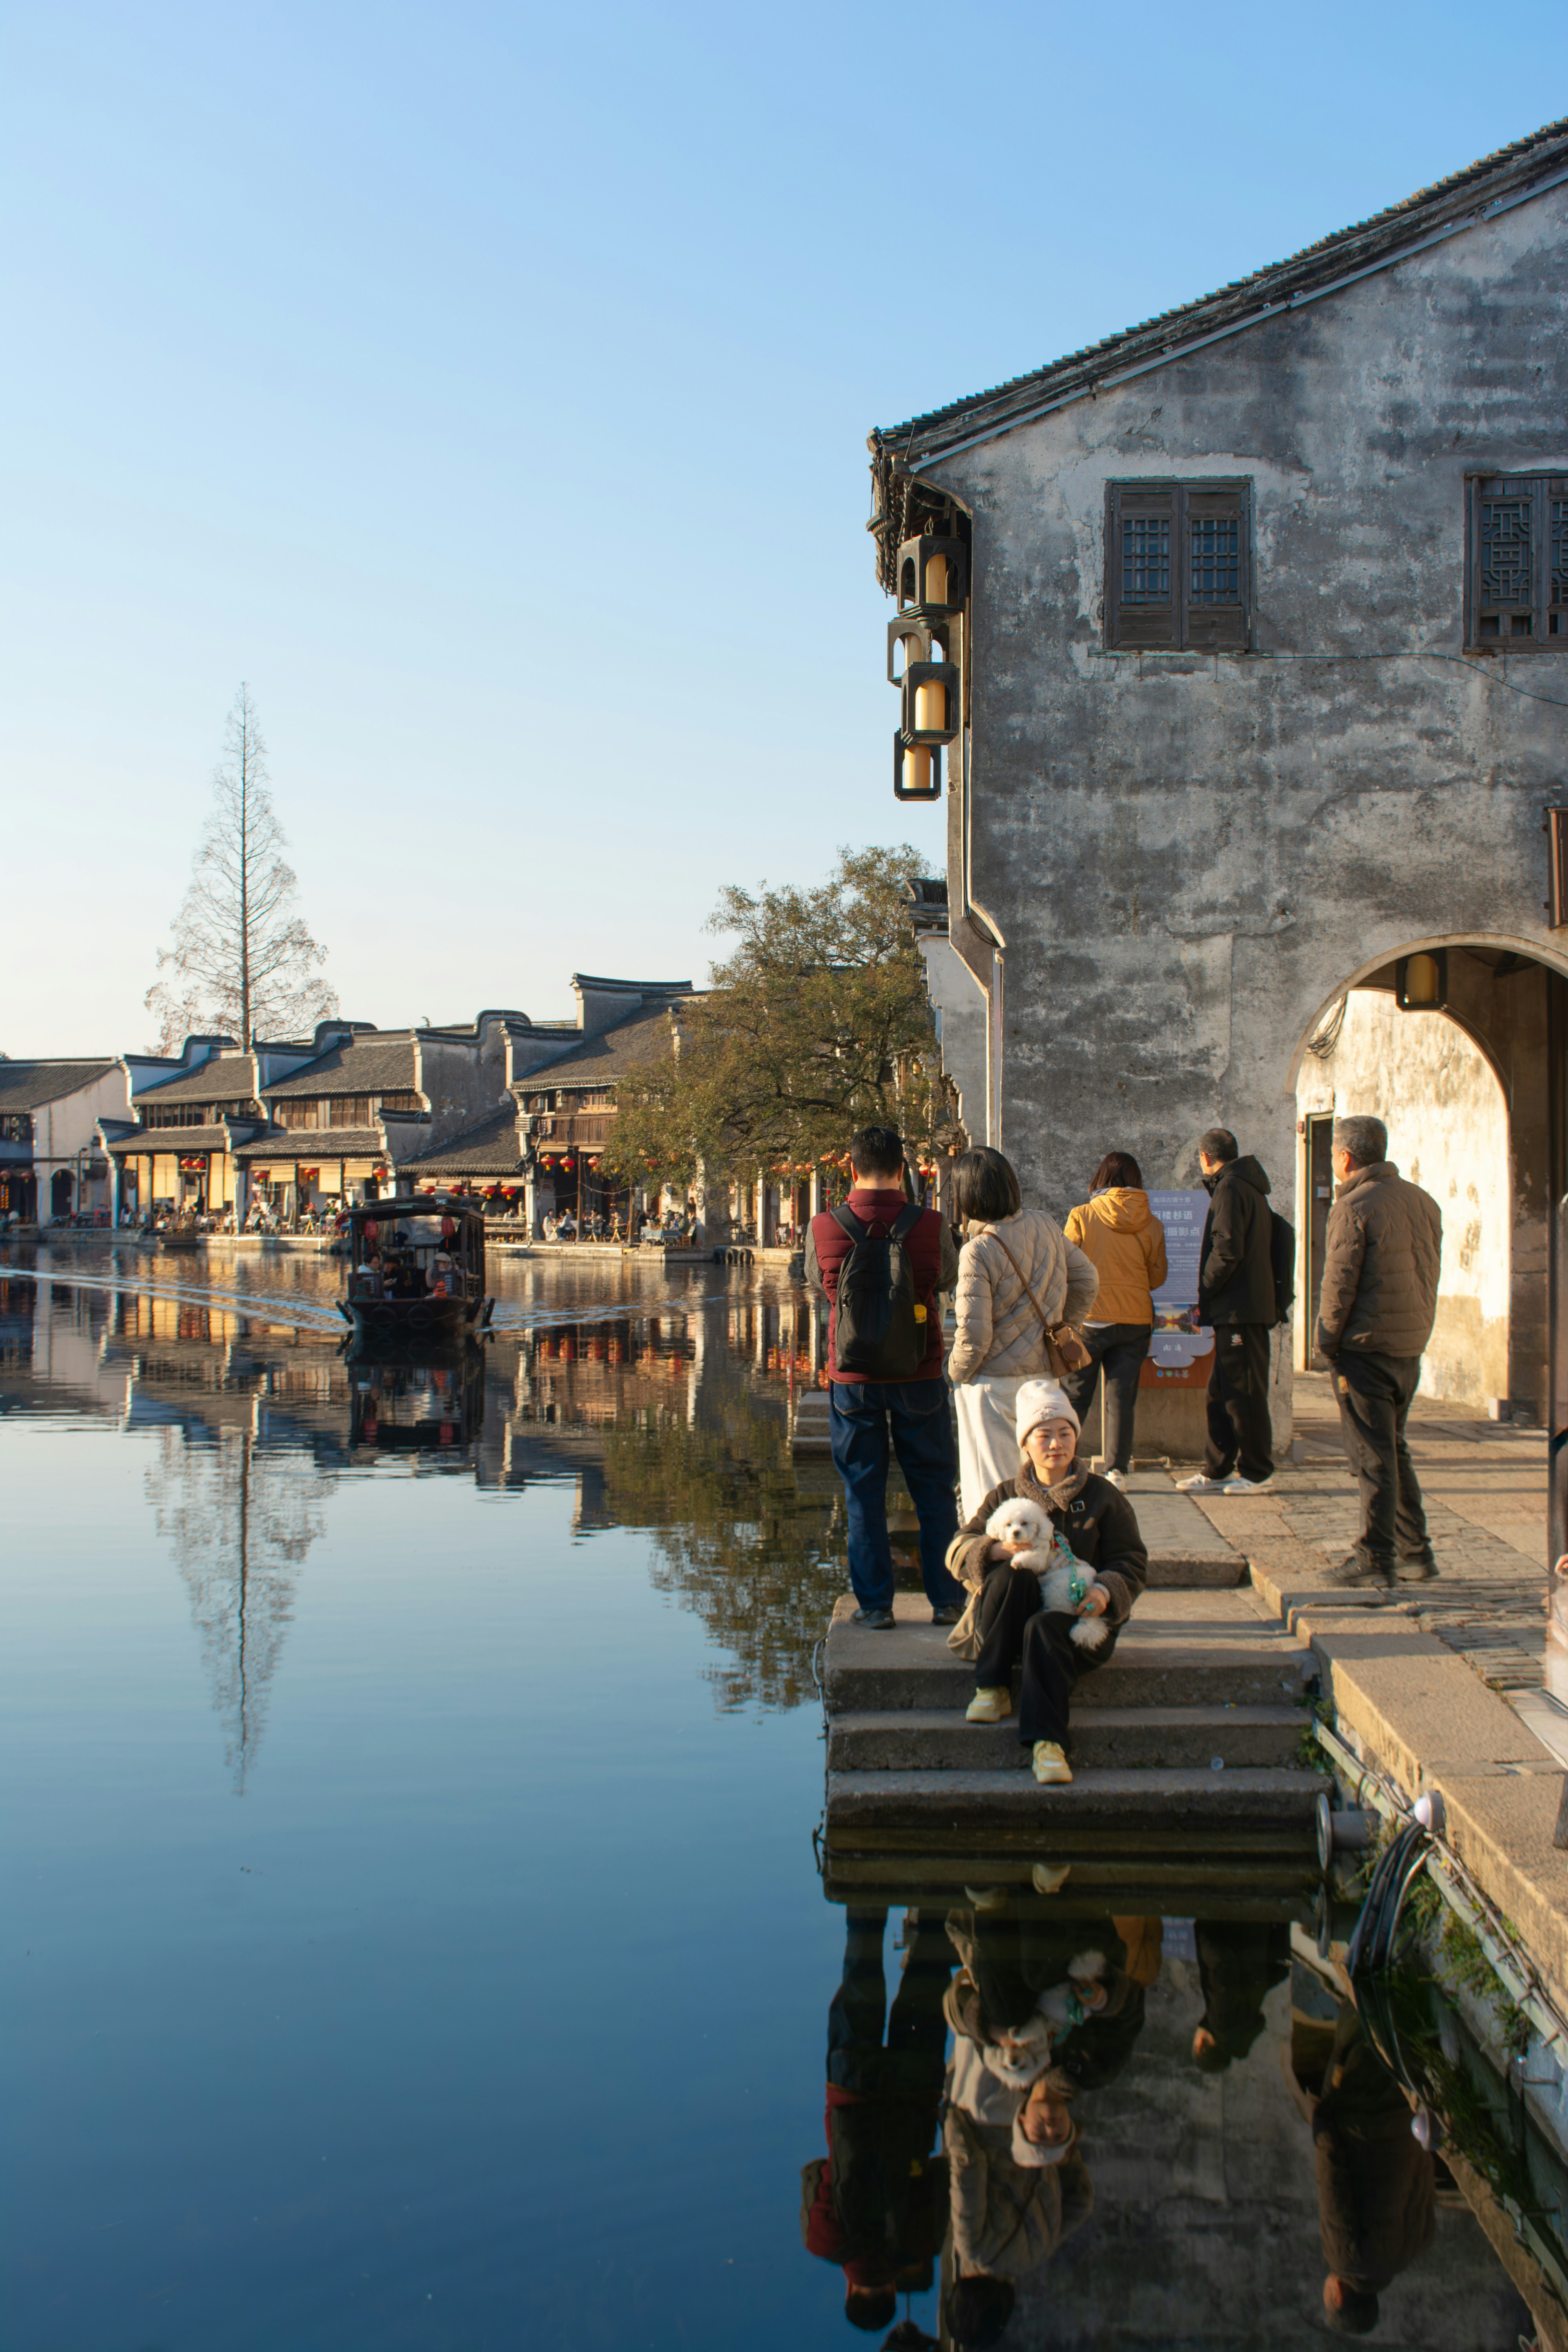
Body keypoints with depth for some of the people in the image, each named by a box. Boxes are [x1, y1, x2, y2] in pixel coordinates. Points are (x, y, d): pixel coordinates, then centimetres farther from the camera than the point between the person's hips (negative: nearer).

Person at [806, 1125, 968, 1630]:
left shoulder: (823, 1228, -8)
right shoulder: (930, 1225, -10)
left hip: (852, 1379, 0)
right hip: (919, 1378, 0)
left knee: (863, 1494, 10)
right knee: (935, 1491, 13)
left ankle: (875, 1604, 14)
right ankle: (946, 1599, 18)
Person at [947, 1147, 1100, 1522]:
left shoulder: (978, 1252, -21)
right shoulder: (1044, 1225, -1)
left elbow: (974, 1336, -20)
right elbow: (1086, 1281, 10)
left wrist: (957, 1374, -2)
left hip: (993, 1383, -7)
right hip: (1042, 1374, 7)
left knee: (992, 1488, 3)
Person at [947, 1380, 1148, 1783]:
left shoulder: (1101, 1496, 9)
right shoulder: (1005, 1496, 12)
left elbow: (1132, 1563, 5)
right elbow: (958, 1550, 2)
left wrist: (1106, 1591, -18)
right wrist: (1005, 1550, -19)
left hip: (1077, 1618, -2)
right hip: (1007, 1623, 2)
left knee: (1044, 1628, -35)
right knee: (1012, 1576, -31)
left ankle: (1046, 1743, -41)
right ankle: (993, 1689, -23)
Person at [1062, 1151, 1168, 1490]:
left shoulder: (1082, 1217, -7)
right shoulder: (1151, 1224, 0)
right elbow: (1157, 1277, 8)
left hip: (1090, 1318, -2)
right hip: (1135, 1319, 2)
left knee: (1074, 1395, 9)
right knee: (1122, 1397, 6)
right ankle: (1117, 1470, 6)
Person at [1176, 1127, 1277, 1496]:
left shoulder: (1230, 1189, -11)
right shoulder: (1250, 1188, 19)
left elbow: (1228, 1249, -21)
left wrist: (1206, 1292, -9)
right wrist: (1209, 1302, 20)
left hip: (1240, 1310, -10)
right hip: (1243, 1309, 10)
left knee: (1244, 1393, -4)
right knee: (1221, 1393, 12)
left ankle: (1256, 1472, 2)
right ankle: (1217, 1470, 16)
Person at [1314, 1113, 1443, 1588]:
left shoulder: (1353, 1208, -13)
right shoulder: (1424, 1202, 10)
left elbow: (1340, 1284, -15)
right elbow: (1430, 1276, 13)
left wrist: (1327, 1343, -4)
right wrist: (1417, 1330, 16)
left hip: (1366, 1349, -8)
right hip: (1411, 1347, 8)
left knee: (1373, 1456, -3)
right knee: (1395, 1450, 17)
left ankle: (1375, 1558, -1)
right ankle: (1415, 1553, 20)